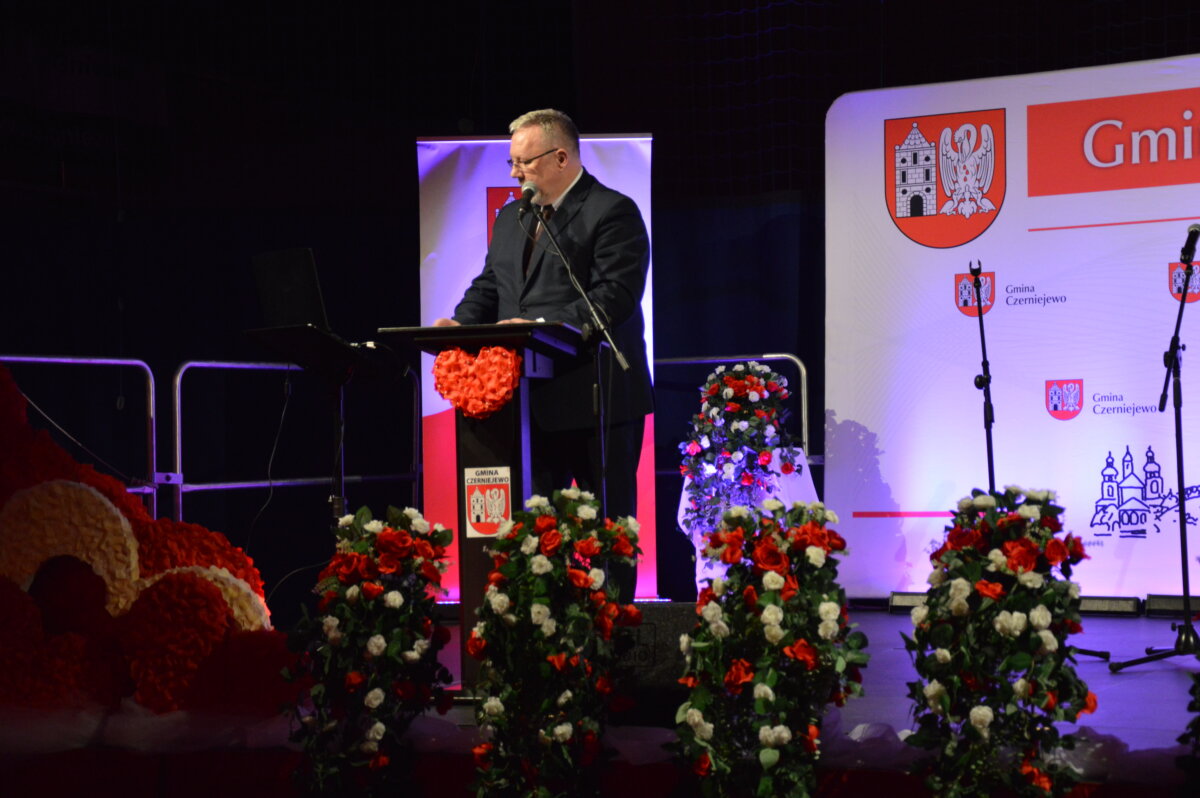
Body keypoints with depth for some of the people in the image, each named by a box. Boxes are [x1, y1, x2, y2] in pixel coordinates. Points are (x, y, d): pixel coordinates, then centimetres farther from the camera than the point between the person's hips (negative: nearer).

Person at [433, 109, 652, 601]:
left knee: (607, 519, 0)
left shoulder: (612, 213, -8)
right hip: (531, 396, 8)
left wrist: (542, 326, -28)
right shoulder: (511, 218, 17)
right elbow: (488, 287, 18)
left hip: (596, 396, -7)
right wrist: (462, 322, -4)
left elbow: (613, 297, -19)